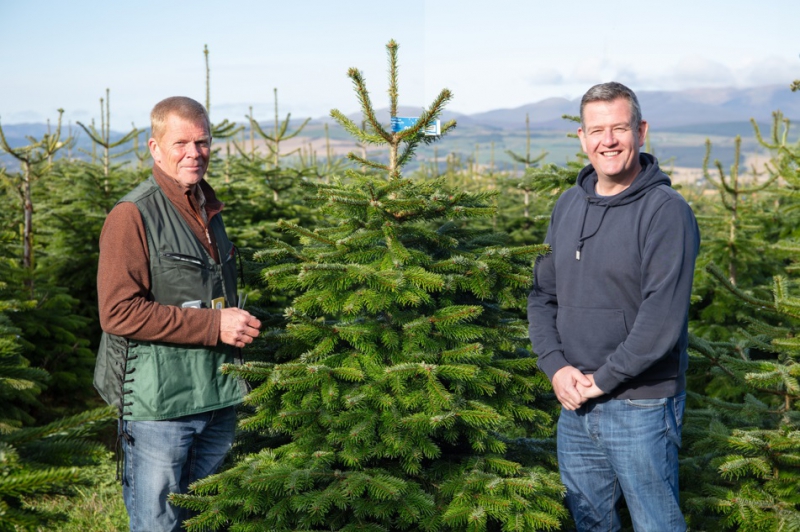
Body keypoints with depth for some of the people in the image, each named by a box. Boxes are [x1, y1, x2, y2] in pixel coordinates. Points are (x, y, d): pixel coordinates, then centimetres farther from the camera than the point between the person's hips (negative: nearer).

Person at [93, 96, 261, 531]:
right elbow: (118, 312, -21)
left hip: (217, 398, 8)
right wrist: (213, 325, -20)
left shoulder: (208, 210, 14)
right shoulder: (132, 216, -12)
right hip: (159, 404, -8)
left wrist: (239, 324, 13)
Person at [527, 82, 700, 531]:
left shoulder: (666, 211, -14)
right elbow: (543, 295, 9)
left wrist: (602, 380, -17)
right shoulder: (568, 206, 7)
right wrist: (556, 367, -6)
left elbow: (662, 318, -21)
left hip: (641, 409, -6)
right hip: (574, 403, 6)